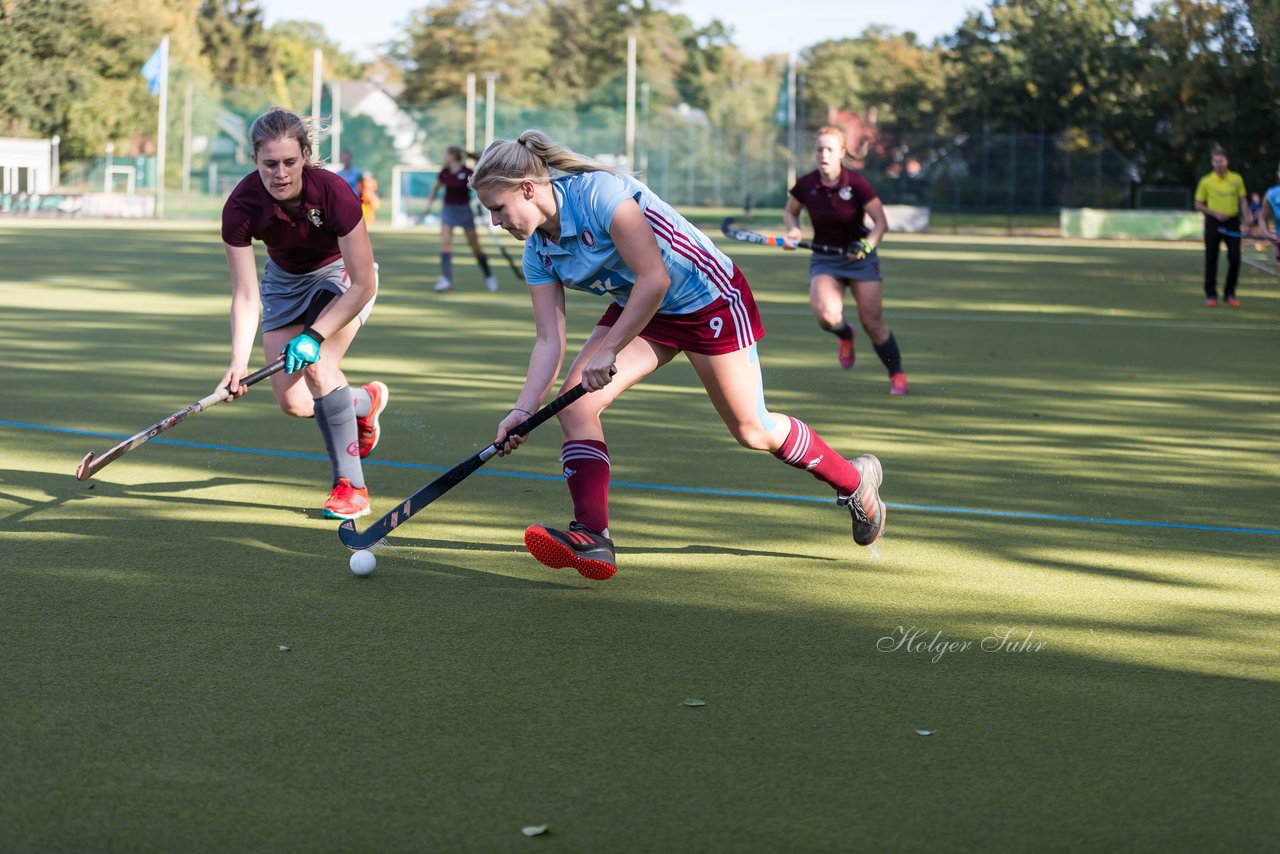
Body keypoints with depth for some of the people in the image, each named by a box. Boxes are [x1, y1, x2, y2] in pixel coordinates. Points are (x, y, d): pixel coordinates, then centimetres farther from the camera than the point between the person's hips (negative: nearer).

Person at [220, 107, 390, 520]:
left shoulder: (333, 193, -36)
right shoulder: (241, 206, -29)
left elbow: (364, 284, -28)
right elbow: (246, 297, -27)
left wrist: (315, 337, -33)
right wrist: (239, 362, -41)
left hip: (341, 274, -4)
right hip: (285, 280, 4)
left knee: (318, 366, -26)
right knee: (292, 401, -3)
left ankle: (351, 485, -14)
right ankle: (366, 401, 30)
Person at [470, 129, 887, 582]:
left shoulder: (599, 192, -31)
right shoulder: (538, 253, -7)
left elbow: (654, 279, -34)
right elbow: (549, 339, -8)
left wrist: (608, 351, -32)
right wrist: (523, 408, -21)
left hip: (711, 299, -7)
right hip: (639, 309, 7)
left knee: (753, 431, 3)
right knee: (575, 403, -14)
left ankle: (855, 480, 28)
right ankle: (592, 537, -17)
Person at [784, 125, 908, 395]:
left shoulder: (856, 183, -15)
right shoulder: (806, 185, -7)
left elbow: (881, 222, -12)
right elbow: (790, 212, 12)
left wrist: (867, 245, -30)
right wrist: (794, 230, -9)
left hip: (859, 258, -1)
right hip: (824, 260, 1)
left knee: (872, 322, -4)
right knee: (826, 313, -26)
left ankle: (897, 375, 19)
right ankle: (844, 335, 11)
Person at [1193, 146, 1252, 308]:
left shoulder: (1236, 179, 5)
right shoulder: (1206, 181, -1)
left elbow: (1243, 200, 9)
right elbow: (1198, 205, 2)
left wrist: (1246, 217, -8)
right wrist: (1215, 213, -11)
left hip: (1232, 222, 1)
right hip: (1213, 223, -1)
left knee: (1235, 259, -4)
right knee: (1211, 260, 1)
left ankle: (1230, 294, 8)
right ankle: (1210, 295, 11)